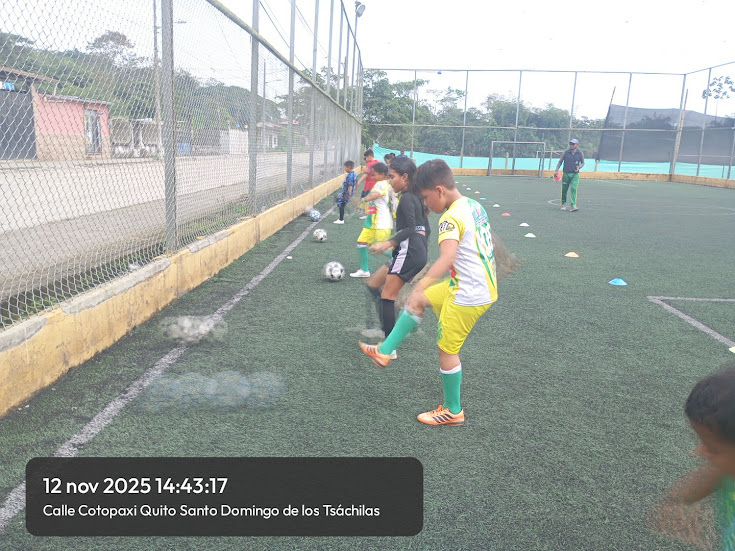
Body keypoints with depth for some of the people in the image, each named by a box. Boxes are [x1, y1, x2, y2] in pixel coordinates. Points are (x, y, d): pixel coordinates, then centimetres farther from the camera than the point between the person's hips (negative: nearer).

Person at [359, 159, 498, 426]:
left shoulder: (451, 218, -22)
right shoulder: (474, 205, 6)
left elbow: (447, 258, -38)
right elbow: (490, 241, 20)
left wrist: (420, 286, -48)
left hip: (469, 296, -10)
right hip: (483, 286, 10)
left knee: (446, 349, 5)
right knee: (418, 301, 18)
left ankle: (453, 411, 22)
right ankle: (384, 351, 26)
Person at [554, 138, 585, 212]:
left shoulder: (580, 153, 4)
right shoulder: (565, 152, 2)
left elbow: (583, 163, 15)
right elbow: (560, 162, 7)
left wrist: (579, 167, -7)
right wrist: (556, 170, -5)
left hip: (575, 174, -1)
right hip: (566, 174, 1)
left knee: (573, 189, -14)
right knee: (564, 190, 5)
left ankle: (573, 205, -18)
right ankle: (563, 204, 25)